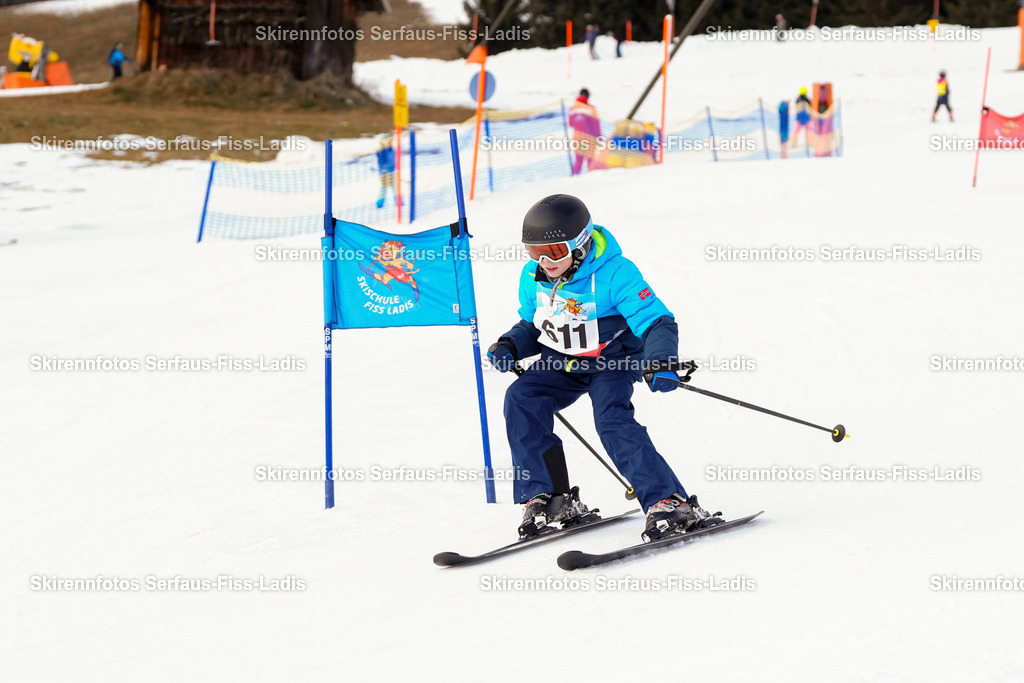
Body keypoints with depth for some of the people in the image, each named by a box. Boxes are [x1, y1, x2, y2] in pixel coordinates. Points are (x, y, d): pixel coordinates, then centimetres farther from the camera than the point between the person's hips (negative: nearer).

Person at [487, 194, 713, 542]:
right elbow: (531, 327, 13)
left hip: (612, 361, -6)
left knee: (612, 420, -29)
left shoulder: (615, 275, -24)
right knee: (521, 399, -18)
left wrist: (660, 362, -44)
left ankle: (671, 503, -25)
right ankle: (549, 499, -9)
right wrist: (511, 346, -8)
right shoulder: (533, 278, -6)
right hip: (562, 363, 6)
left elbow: (658, 323, -26)